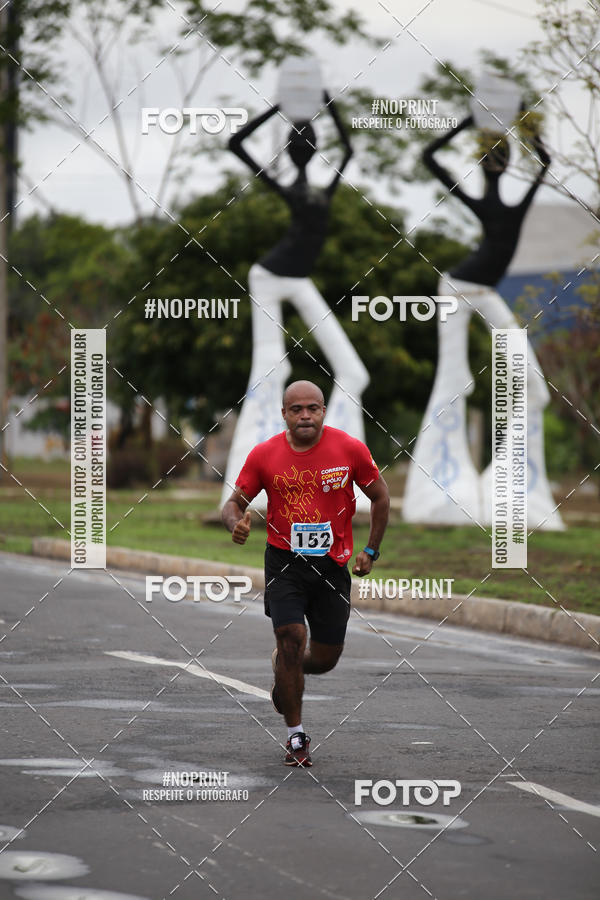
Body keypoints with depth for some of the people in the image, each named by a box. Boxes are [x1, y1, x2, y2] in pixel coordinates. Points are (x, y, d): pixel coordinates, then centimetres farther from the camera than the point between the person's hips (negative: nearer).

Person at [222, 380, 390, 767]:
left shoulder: (350, 449, -7)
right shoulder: (264, 455, -7)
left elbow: (380, 497, 7)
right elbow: (235, 502, 2)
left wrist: (371, 550, 5)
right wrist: (237, 523, -21)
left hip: (332, 563, 1)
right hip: (284, 561, -1)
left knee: (326, 657, 7)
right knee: (292, 640, -14)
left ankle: (283, 668, 43)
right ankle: (297, 738, 0)